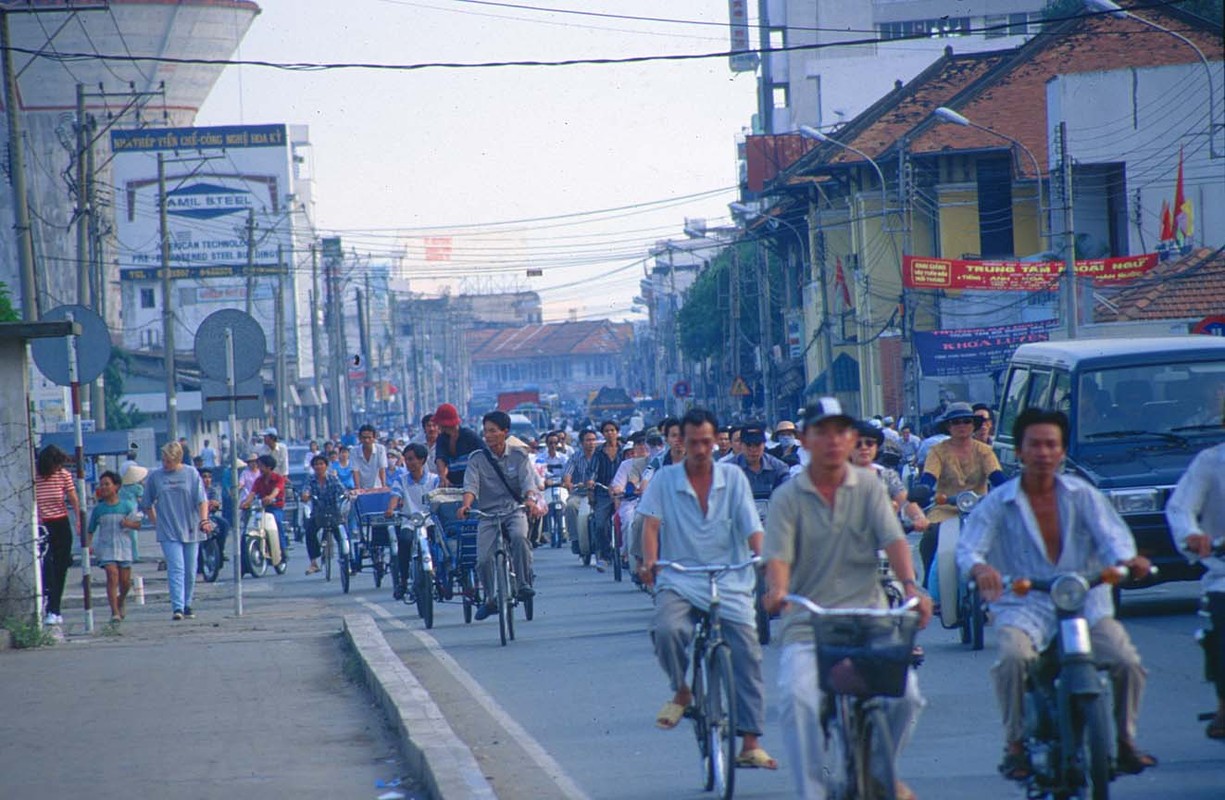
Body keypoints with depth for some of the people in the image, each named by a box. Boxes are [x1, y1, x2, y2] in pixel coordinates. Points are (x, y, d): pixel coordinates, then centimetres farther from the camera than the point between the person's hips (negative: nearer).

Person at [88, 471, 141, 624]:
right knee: (112, 575, -17)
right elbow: (90, 530, 8)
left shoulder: (126, 506, 2)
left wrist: (129, 524, -14)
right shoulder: (98, 509, 4)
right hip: (106, 546, -1)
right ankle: (115, 612, -19)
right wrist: (88, 545, -7)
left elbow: (138, 524, 6)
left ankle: (120, 604, 37)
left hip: (123, 545, 1)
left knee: (125, 580, 6)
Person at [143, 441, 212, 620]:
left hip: (191, 530, 1)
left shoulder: (191, 474, 1)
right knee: (176, 569, -14)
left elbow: (202, 500, -4)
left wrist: (204, 520, -18)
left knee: (190, 571, 7)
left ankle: (186, 605, 21)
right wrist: (157, 523, 6)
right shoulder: (155, 477, 3)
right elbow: (148, 505, 12)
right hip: (168, 532, -1)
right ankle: (177, 607, -20)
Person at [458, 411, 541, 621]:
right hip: (488, 514, 1)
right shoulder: (477, 459, 3)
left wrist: (530, 500, -32)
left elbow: (528, 482, -9)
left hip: (514, 511, -1)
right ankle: (492, 598, 9)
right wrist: (466, 504, -33)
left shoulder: (519, 456, 4)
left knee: (519, 536, -34)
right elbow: (471, 484, -11)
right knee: (484, 559, -15)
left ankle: (523, 585, -23)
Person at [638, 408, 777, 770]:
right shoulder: (665, 479, 5)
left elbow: (751, 526, 0)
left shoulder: (733, 478, 7)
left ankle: (751, 743, -3)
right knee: (666, 629, -30)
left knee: (747, 654, -8)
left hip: (729, 581, 1)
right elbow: (651, 523, -4)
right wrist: (649, 561, -23)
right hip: (679, 580, -1)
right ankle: (681, 691, 1)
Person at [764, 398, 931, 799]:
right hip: (807, 625, -1)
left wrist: (910, 586, -24)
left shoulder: (869, 487, 7)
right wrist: (777, 590, -31)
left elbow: (894, 540, -5)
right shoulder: (788, 497, 3)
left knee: (906, 693, -16)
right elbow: (778, 555, -7)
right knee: (797, 698, -26)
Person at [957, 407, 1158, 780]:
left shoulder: (1083, 495, 8)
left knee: (1127, 662, -22)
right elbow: (968, 548, -8)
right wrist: (981, 569, -34)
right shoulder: (998, 503, 4)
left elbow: (1111, 535, -5)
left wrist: (1127, 560, -30)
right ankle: (1016, 745, -14)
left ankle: (1125, 741, 3)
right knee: (1014, 657, -33)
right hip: (1024, 605, -1)